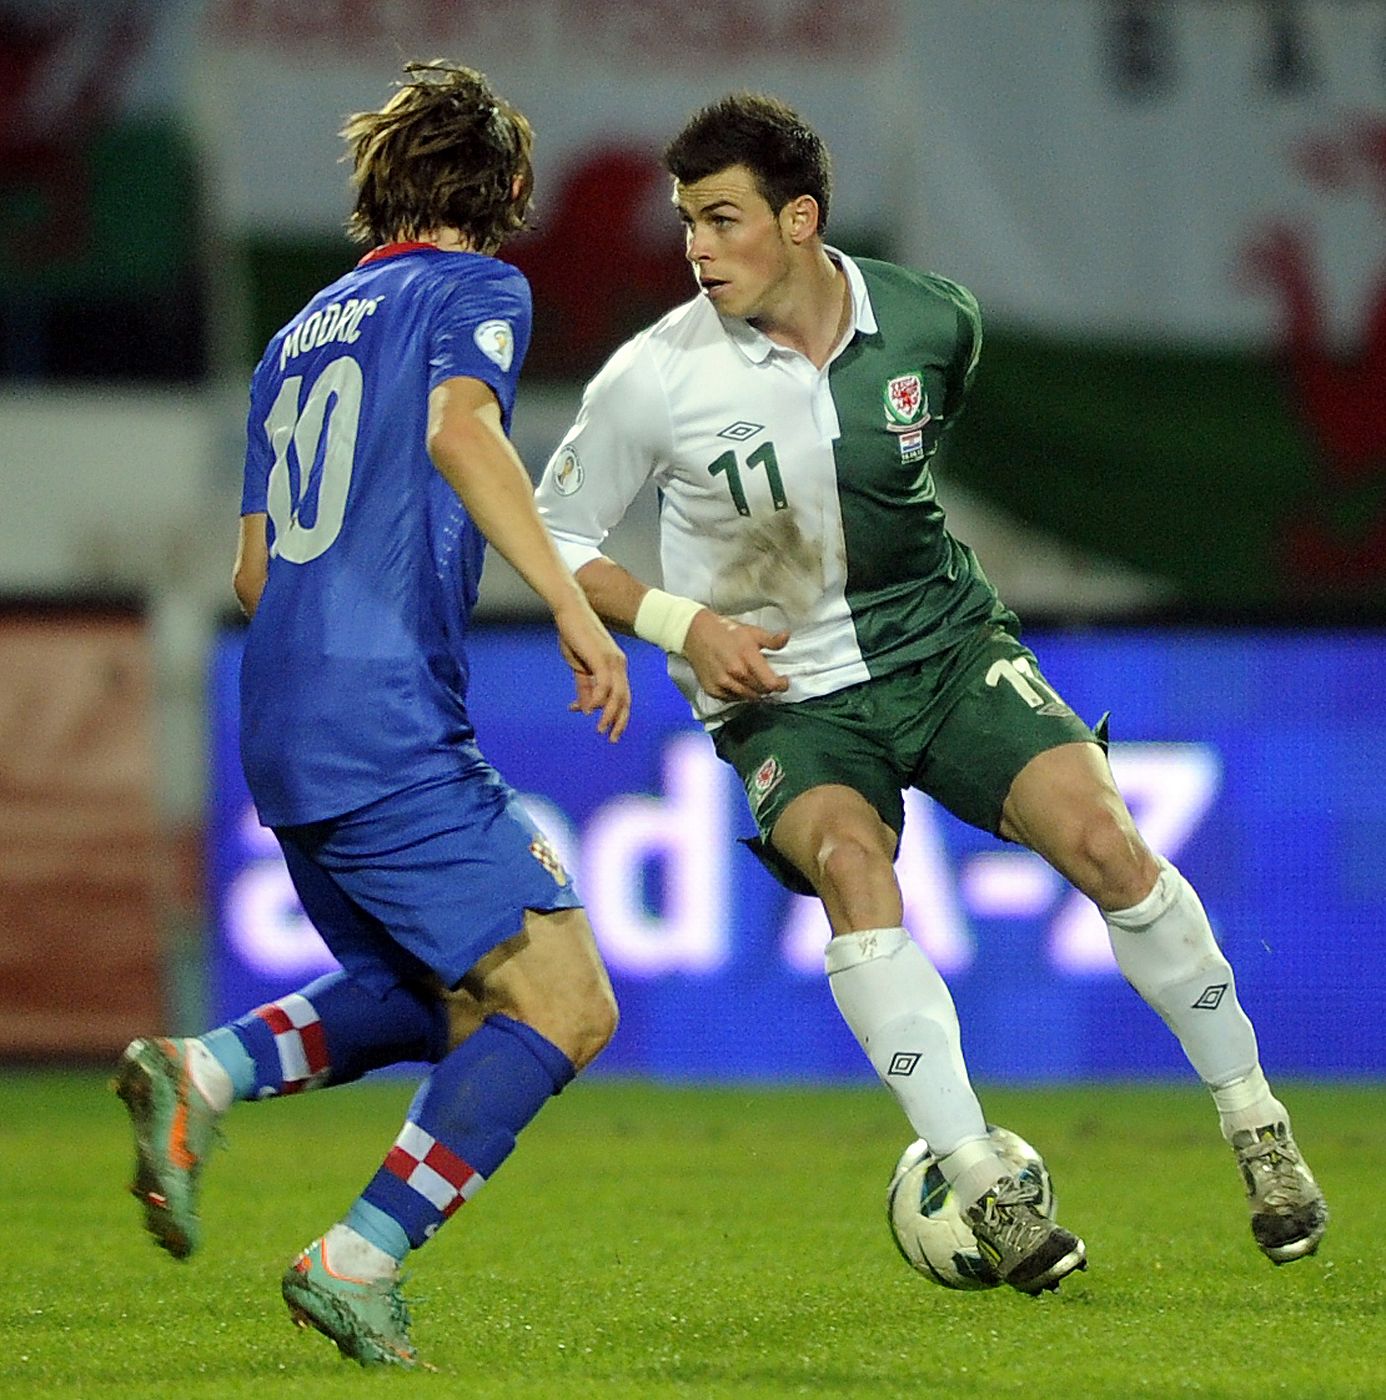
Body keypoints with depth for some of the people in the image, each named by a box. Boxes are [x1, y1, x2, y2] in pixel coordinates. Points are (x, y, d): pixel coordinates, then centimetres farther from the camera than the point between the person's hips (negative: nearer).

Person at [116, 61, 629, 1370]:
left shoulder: (302, 331, 22)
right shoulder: (474, 289, 1)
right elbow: (460, 429, -21)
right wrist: (574, 607, -24)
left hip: (284, 737, 8)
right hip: (393, 734, -8)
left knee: (441, 998, 21)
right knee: (560, 1005, -6)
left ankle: (200, 1075, 2)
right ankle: (358, 1263, -13)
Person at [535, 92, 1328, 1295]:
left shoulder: (934, 323, -6)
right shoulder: (654, 381, -14)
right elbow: (555, 535, -2)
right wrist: (682, 623, -15)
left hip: (941, 643, 2)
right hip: (783, 697, -2)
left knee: (1101, 837, -19)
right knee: (850, 861, -32)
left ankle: (1258, 1131, -2)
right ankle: (982, 1188, -30)